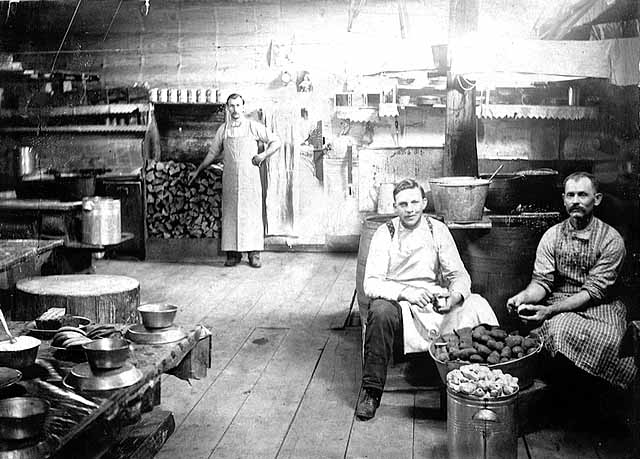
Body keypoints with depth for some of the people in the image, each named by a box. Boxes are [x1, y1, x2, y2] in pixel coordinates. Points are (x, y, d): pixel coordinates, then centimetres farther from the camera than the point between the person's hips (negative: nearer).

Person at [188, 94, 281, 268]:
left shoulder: (254, 127, 3)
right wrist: (198, 171, 22)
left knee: (252, 214, -3)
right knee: (230, 214, 0)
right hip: (230, 179, 2)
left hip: (250, 177, -2)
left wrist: (263, 155, -8)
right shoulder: (223, 130, 9)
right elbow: (213, 153, 20)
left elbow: (276, 142, 6)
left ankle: (254, 254, 3)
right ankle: (233, 253, 7)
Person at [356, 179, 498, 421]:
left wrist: (453, 298, -19)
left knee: (477, 306, -24)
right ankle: (371, 390, -22)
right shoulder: (384, 234, 2)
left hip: (435, 304, 2)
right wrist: (405, 292, -25)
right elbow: (371, 284, -8)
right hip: (399, 306, -2)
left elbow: (460, 276, 5)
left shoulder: (438, 230, 8)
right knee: (381, 311, -35)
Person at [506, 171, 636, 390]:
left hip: (600, 306, -1)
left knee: (605, 339, -33)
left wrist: (550, 310, -25)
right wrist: (524, 296, -23)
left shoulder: (611, 239, -5)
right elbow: (541, 281, 2)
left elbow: (594, 290, -12)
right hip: (559, 307, 2)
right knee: (559, 329, -32)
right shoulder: (552, 235, 6)